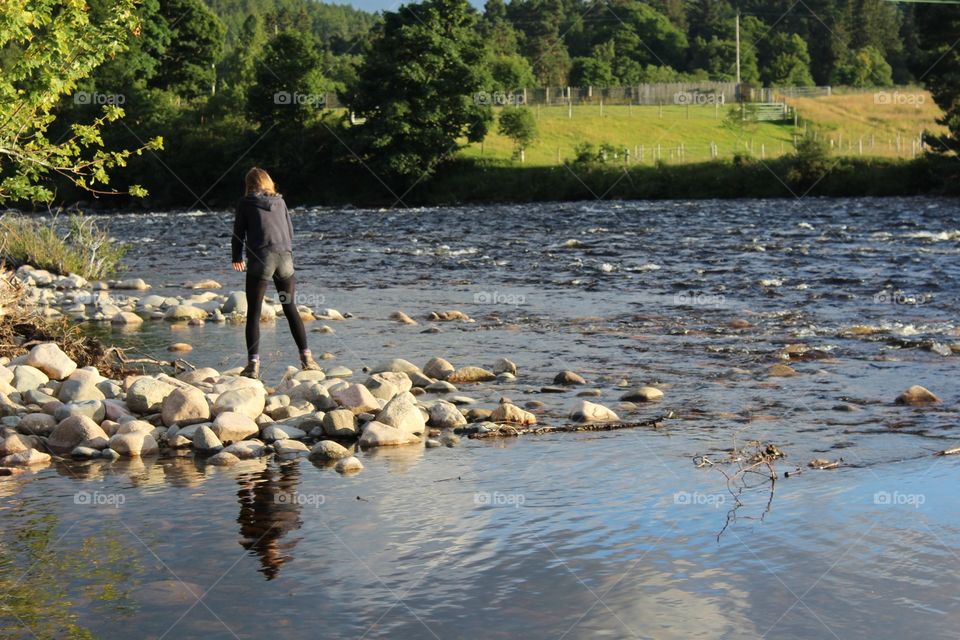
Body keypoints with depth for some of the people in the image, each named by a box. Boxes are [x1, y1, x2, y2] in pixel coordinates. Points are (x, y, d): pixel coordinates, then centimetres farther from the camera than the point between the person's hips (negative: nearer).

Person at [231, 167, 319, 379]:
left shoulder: (246, 203, 5)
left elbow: (239, 232, 8)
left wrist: (237, 258, 22)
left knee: (253, 313, -1)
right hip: (284, 256, 4)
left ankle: (253, 363, -11)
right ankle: (306, 357, 12)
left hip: (260, 258, -4)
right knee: (291, 309, 13)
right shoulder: (280, 202, 15)